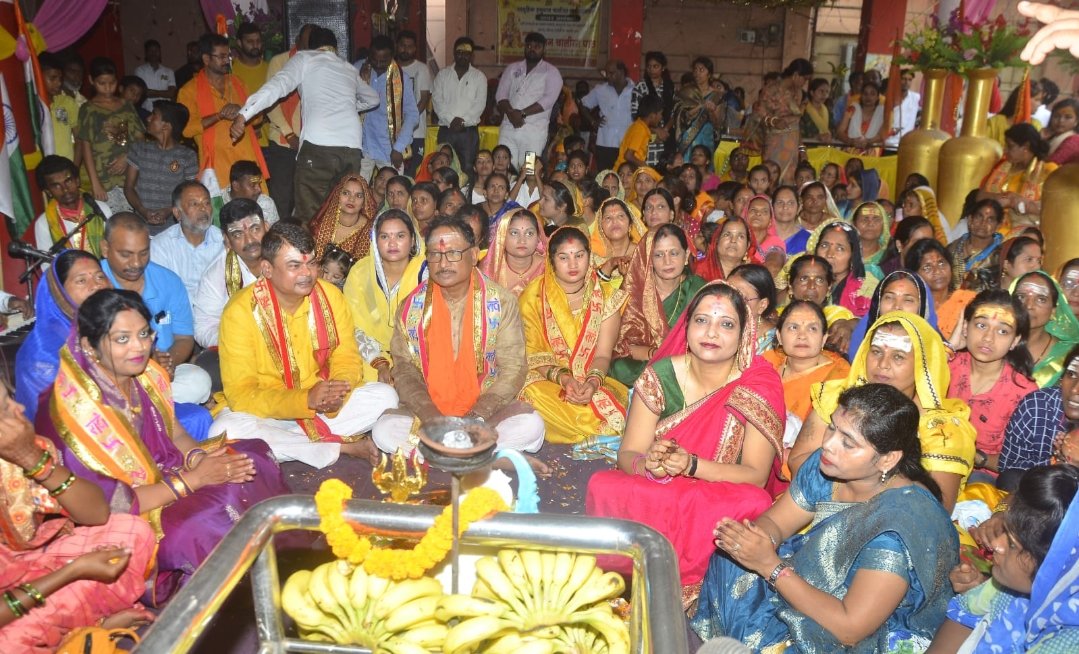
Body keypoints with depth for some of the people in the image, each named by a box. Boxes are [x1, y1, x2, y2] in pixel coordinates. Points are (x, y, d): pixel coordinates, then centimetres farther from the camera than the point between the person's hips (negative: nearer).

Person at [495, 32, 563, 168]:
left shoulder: (551, 72, 5)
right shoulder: (512, 69, 17)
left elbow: (548, 99, -9)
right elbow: (501, 94, 7)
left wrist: (522, 113, -17)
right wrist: (510, 112, -14)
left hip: (534, 130, -3)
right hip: (508, 127, 3)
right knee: (503, 167, -5)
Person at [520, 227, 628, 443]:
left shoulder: (607, 297, 3)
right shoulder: (534, 296, -1)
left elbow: (603, 355, -3)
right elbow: (532, 353, -4)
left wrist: (593, 381, -24)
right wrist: (562, 377, -22)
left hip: (593, 381, 1)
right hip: (545, 379, -1)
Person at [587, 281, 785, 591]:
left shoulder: (760, 385, -8)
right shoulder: (661, 375, -5)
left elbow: (756, 475, -11)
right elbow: (627, 454, -4)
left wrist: (691, 465, -27)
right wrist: (648, 465, -29)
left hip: (722, 504, -1)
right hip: (653, 498, 1)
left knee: (755, 504, -34)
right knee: (603, 487, -28)